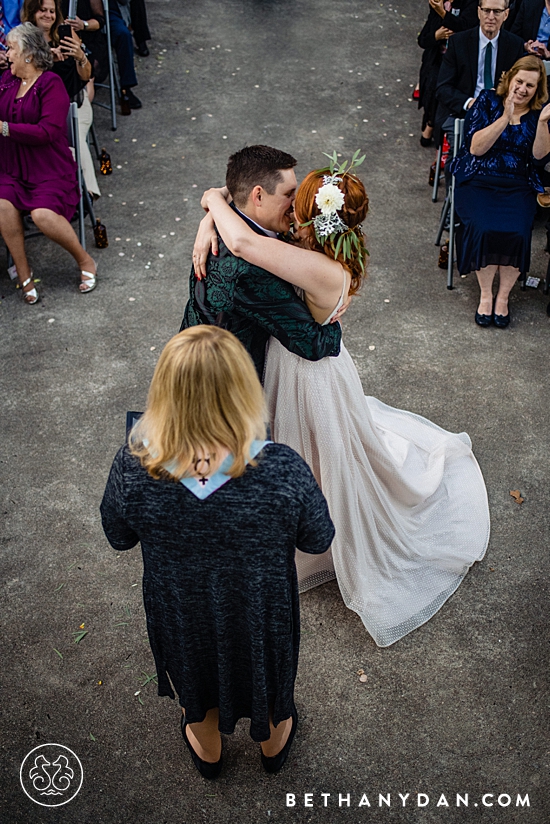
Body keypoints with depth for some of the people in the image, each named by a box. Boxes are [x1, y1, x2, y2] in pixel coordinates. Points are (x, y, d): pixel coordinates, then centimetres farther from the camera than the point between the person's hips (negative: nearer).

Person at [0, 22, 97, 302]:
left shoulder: (51, 84, -7)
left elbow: (48, 132, -18)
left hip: (49, 171, -5)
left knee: (42, 213, -29)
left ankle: (85, 260, -4)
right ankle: (23, 274, -11)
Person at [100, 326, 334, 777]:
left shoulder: (133, 467, -31)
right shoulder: (283, 470, -36)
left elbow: (119, 537, -10)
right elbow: (318, 540, -16)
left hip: (179, 615, 1)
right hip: (261, 617, -1)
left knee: (196, 678, 34)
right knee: (266, 674, 33)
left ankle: (207, 751, 66)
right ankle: (273, 744, 65)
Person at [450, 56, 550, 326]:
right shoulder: (488, 101, 2)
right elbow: (476, 147, -9)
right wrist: (506, 117, -17)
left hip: (518, 185, 2)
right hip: (478, 179, -1)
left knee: (516, 232, -26)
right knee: (485, 228, -29)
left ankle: (503, 296, -7)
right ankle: (485, 295, -10)